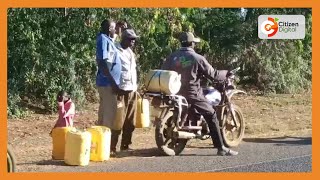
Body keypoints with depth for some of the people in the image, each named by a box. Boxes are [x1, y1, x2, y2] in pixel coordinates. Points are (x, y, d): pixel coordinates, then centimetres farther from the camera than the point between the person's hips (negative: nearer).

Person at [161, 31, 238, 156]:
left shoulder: (172, 57, 4)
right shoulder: (198, 58, -8)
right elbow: (213, 74, -4)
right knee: (211, 116, 4)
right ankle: (221, 148, 0)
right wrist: (226, 73, 12)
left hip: (175, 93, 5)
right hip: (192, 93, -5)